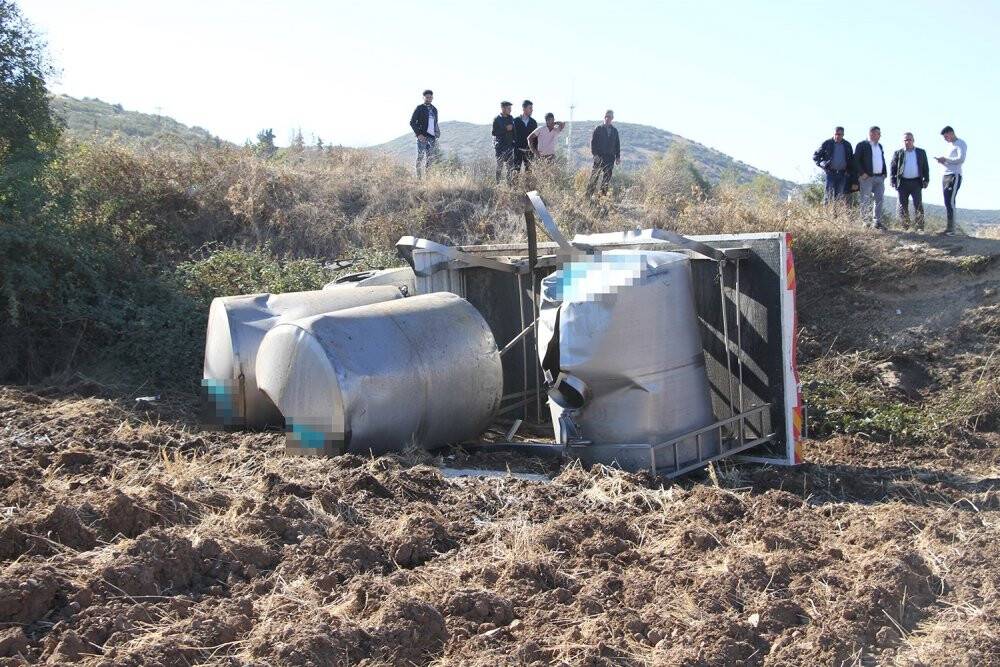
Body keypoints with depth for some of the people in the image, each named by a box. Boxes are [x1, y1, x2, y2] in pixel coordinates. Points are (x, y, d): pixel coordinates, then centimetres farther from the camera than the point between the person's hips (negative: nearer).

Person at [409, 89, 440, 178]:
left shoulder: (434, 109, 16)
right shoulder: (419, 108, 0)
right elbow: (412, 122, -3)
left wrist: (437, 134, 12)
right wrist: (418, 134, -13)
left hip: (432, 137, 5)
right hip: (422, 137, -5)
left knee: (432, 157, 0)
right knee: (420, 156, -5)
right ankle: (418, 176, -1)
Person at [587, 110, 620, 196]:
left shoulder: (614, 130, 12)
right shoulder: (598, 129, 2)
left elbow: (617, 144, 16)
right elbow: (593, 142, -1)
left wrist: (618, 156, 9)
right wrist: (594, 154, -12)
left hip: (610, 157, 4)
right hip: (599, 156, -4)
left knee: (607, 177, 4)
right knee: (595, 176, -7)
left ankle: (603, 194, 11)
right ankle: (589, 193, -5)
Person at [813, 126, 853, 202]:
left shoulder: (847, 145, 10)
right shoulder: (827, 144, 2)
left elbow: (851, 159, 21)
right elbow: (815, 156, 8)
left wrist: (848, 171, 7)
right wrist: (823, 166, -4)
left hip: (843, 174, 3)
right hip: (831, 173, -3)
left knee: (841, 196, 3)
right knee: (829, 194, -8)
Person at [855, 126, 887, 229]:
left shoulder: (879, 146, 20)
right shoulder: (862, 145, -3)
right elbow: (856, 160, -9)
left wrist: (884, 173, 13)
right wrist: (861, 173, -16)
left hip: (879, 177, 7)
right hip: (867, 177, -7)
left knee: (879, 199, 4)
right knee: (866, 201, -3)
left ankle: (877, 222, 8)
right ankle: (864, 222, 0)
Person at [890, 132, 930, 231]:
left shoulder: (921, 152, 12)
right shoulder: (898, 153, 8)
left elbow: (925, 167, 13)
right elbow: (893, 169, 6)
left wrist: (926, 179, 4)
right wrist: (893, 182, -3)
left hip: (916, 183, 0)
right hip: (902, 183, 0)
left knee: (918, 205, -5)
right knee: (902, 206, 2)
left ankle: (919, 227, -1)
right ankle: (905, 226, 13)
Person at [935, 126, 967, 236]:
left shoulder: (960, 144, -5)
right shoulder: (950, 145, 22)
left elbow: (961, 159, -17)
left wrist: (946, 159, -13)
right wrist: (942, 161, 6)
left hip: (955, 176, -9)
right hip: (946, 176, 9)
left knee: (950, 202, -14)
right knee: (947, 202, 6)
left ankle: (951, 230, -15)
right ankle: (949, 228, 7)